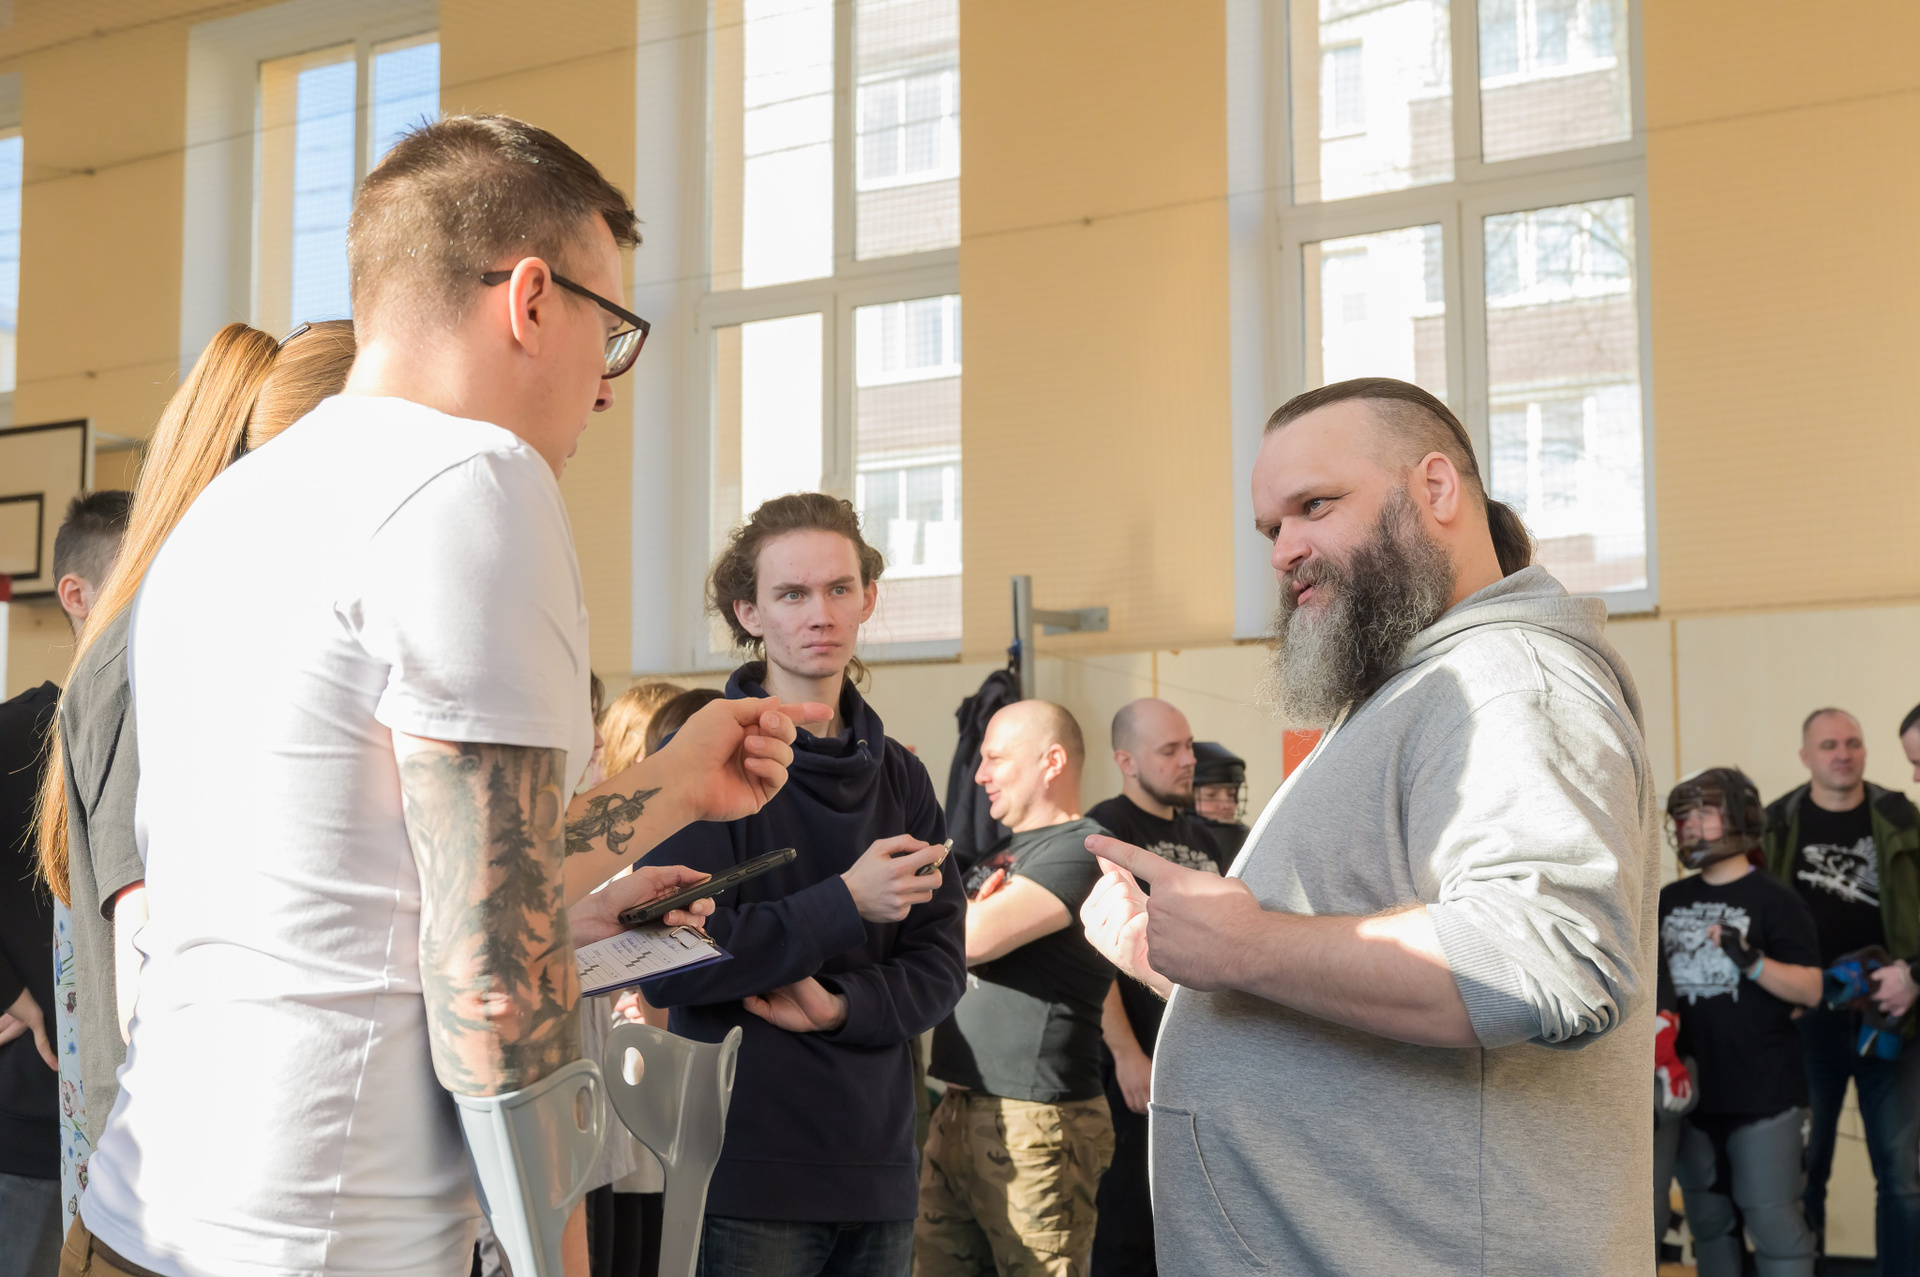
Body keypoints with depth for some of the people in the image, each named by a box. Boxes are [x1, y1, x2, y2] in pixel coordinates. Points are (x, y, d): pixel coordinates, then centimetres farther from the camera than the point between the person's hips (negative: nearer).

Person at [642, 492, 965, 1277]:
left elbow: (939, 965, 7)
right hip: (747, 1172, -5)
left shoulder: (899, 776, 10)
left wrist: (843, 1007, -11)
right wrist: (845, 903, -16)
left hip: (879, 1169, 5)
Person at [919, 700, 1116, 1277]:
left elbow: (972, 940, -20)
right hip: (959, 1114, 9)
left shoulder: (1080, 849, -10)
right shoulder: (1000, 855, 19)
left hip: (1033, 1123, -9)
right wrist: (973, 908, -3)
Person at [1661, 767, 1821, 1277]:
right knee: (1708, 1223, 14)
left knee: (1774, 1223, -4)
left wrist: (1752, 962, -25)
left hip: (1764, 1097, -5)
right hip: (1692, 1091, 5)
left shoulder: (1774, 901, -6)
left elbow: (1810, 990, -11)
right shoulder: (1669, 901, 9)